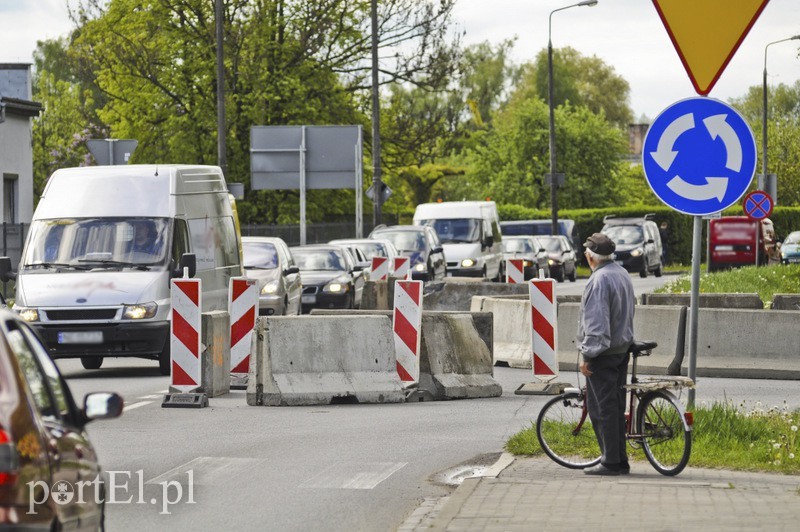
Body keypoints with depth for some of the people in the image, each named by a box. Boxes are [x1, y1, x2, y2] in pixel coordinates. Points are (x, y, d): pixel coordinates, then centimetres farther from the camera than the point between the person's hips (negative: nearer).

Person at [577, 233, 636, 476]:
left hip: (603, 354, -9)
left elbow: (596, 322, -21)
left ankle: (610, 462, -4)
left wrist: (587, 355, -18)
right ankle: (620, 460, 16)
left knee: (602, 408, -5)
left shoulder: (599, 280, -17)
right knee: (616, 406, 13)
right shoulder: (623, 274, 13)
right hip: (622, 349, 9)